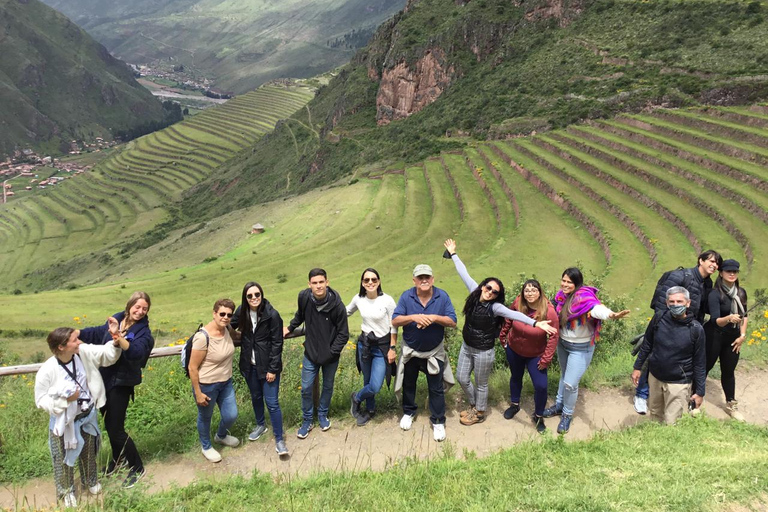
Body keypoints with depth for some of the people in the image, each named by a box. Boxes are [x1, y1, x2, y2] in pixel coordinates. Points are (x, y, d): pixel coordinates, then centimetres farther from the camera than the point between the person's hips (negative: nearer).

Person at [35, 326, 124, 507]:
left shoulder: (83, 352, -18)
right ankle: (66, 491, 43)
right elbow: (41, 400, -18)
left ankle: (91, 480, 52)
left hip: (88, 415, 4)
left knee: (89, 452, 25)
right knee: (65, 457, 17)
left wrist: (115, 337, -28)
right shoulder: (47, 371, -28)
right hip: (64, 421, -4)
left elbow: (107, 354, -9)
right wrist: (66, 399, -31)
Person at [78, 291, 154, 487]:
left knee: (116, 429, -4)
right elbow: (98, 333, 21)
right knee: (109, 424, 18)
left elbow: (137, 352, -34)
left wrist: (121, 339, -49)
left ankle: (137, 468, 14)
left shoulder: (143, 332, -15)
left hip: (121, 384, -6)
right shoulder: (115, 319, 1)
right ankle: (118, 459, 42)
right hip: (104, 379, 6)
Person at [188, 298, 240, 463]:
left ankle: (221, 436, 48)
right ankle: (206, 447, 44)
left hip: (226, 382, 7)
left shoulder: (226, 329, -7)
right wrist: (198, 393, -17)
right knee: (205, 417, 17)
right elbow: (193, 368, -21)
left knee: (231, 415, 15)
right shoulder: (203, 337, -29)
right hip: (207, 386, -7)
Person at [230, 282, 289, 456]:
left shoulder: (272, 315, -18)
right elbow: (231, 326, 13)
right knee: (256, 397, 22)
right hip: (250, 365, 5)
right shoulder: (242, 311, -5)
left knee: (272, 402, -3)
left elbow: (277, 343, -14)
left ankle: (279, 440, 10)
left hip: (268, 366, -5)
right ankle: (260, 425, 46)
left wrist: (273, 369, -14)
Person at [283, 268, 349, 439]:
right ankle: (307, 420, 26)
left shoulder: (337, 304, -23)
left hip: (330, 355, -1)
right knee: (306, 388, 6)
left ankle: (323, 415, 40)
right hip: (311, 353, 1)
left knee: (328, 387, 17)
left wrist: (331, 353, -17)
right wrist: (290, 328, 8)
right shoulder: (304, 297, -15)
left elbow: (343, 334, -14)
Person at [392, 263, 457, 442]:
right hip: (410, 351, 1)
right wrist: (414, 317, -35)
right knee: (408, 384, 20)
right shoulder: (406, 296, -14)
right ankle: (408, 412, 43)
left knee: (436, 388, 6)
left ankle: (438, 421, 22)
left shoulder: (442, 297, -14)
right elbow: (395, 321, -19)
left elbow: (452, 321, -15)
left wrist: (434, 318, -31)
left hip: (434, 352, -1)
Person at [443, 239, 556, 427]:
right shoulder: (475, 292, -9)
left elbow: (514, 314, -39)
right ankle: (474, 405, 44)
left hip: (483, 352, -6)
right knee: (462, 378, 19)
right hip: (466, 347, 6)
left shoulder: (495, 307, -23)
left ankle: (479, 413, 37)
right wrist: (453, 254, 8)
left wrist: (535, 323, -53)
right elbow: (464, 274, 0)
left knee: (481, 384, 13)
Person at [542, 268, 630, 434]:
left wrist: (611, 315, -68)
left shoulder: (584, 296, -29)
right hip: (562, 343, 6)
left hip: (580, 348, -6)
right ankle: (559, 405, 46)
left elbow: (596, 308, -50)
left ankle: (567, 414, 24)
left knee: (570, 383, -1)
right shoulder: (562, 295, -8)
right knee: (564, 376, 26)